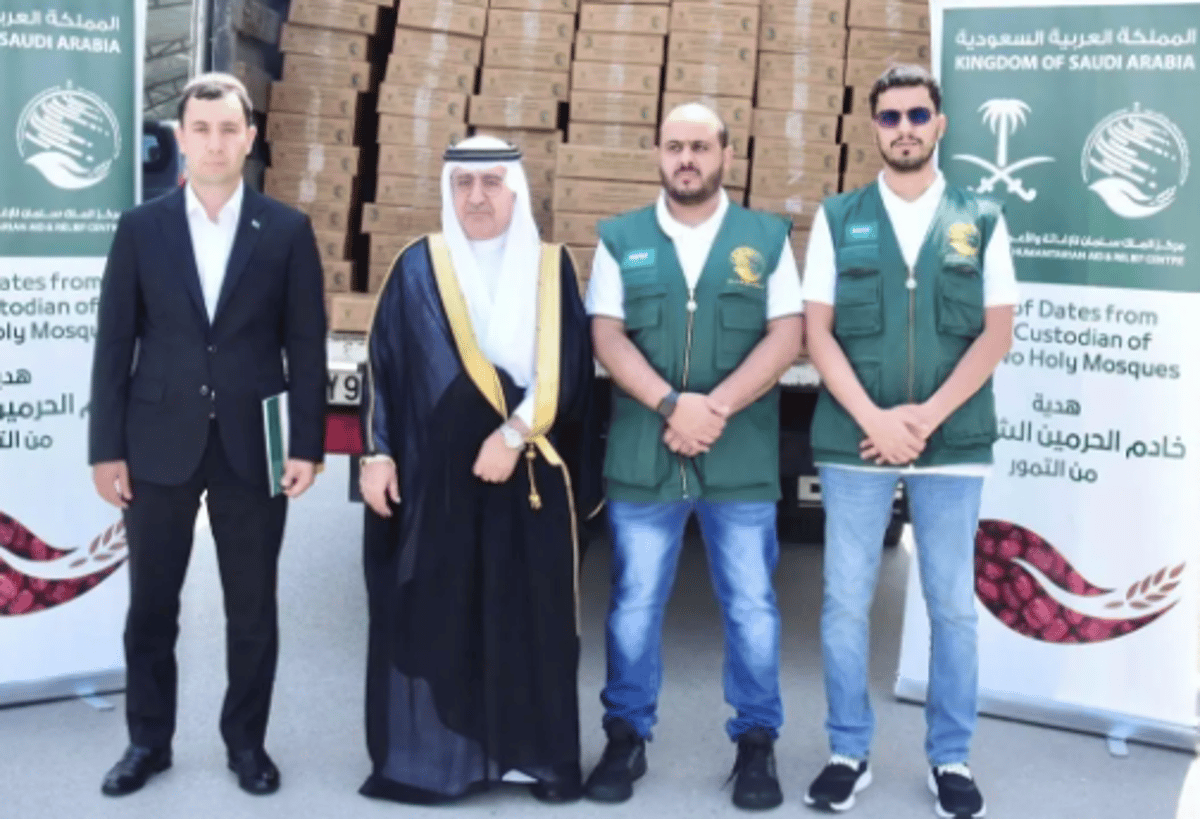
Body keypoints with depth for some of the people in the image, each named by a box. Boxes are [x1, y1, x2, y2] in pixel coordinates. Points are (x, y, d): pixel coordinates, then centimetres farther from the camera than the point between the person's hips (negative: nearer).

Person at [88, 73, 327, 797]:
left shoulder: (288, 231, 1)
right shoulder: (141, 228, 3)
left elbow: (305, 347, 0)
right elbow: (115, 344, 2)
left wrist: (307, 446, -5)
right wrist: (107, 448, -2)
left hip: (252, 447, -1)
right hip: (159, 446, 1)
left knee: (253, 610, 9)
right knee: (151, 607, 10)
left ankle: (247, 741, 25)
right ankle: (149, 741, 27)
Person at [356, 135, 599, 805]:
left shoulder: (552, 269, 5)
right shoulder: (418, 268, 5)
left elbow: (567, 366, -3)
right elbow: (384, 365, 4)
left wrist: (516, 432, -14)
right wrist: (379, 452, -3)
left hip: (530, 477, 0)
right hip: (437, 474, 0)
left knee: (531, 616, 5)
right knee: (433, 614, 3)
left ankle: (535, 755, 16)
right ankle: (430, 757, 15)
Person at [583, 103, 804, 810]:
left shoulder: (768, 237, 6)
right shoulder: (620, 240, 8)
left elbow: (786, 338, -2)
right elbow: (608, 336, -1)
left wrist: (716, 408, -14)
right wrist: (671, 405, -15)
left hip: (742, 457, 0)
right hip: (643, 454, 1)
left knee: (752, 606, 5)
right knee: (635, 604, 7)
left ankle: (757, 741, 19)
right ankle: (628, 736, 22)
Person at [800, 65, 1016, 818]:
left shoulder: (981, 220, 5)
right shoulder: (838, 219, 6)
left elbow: (997, 333, 0)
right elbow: (818, 332, 1)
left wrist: (926, 416, -11)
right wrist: (873, 419, -11)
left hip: (953, 441, 0)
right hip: (854, 439, 0)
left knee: (953, 605, 7)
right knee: (846, 601, 4)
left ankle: (951, 757, 21)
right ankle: (849, 753, 18)